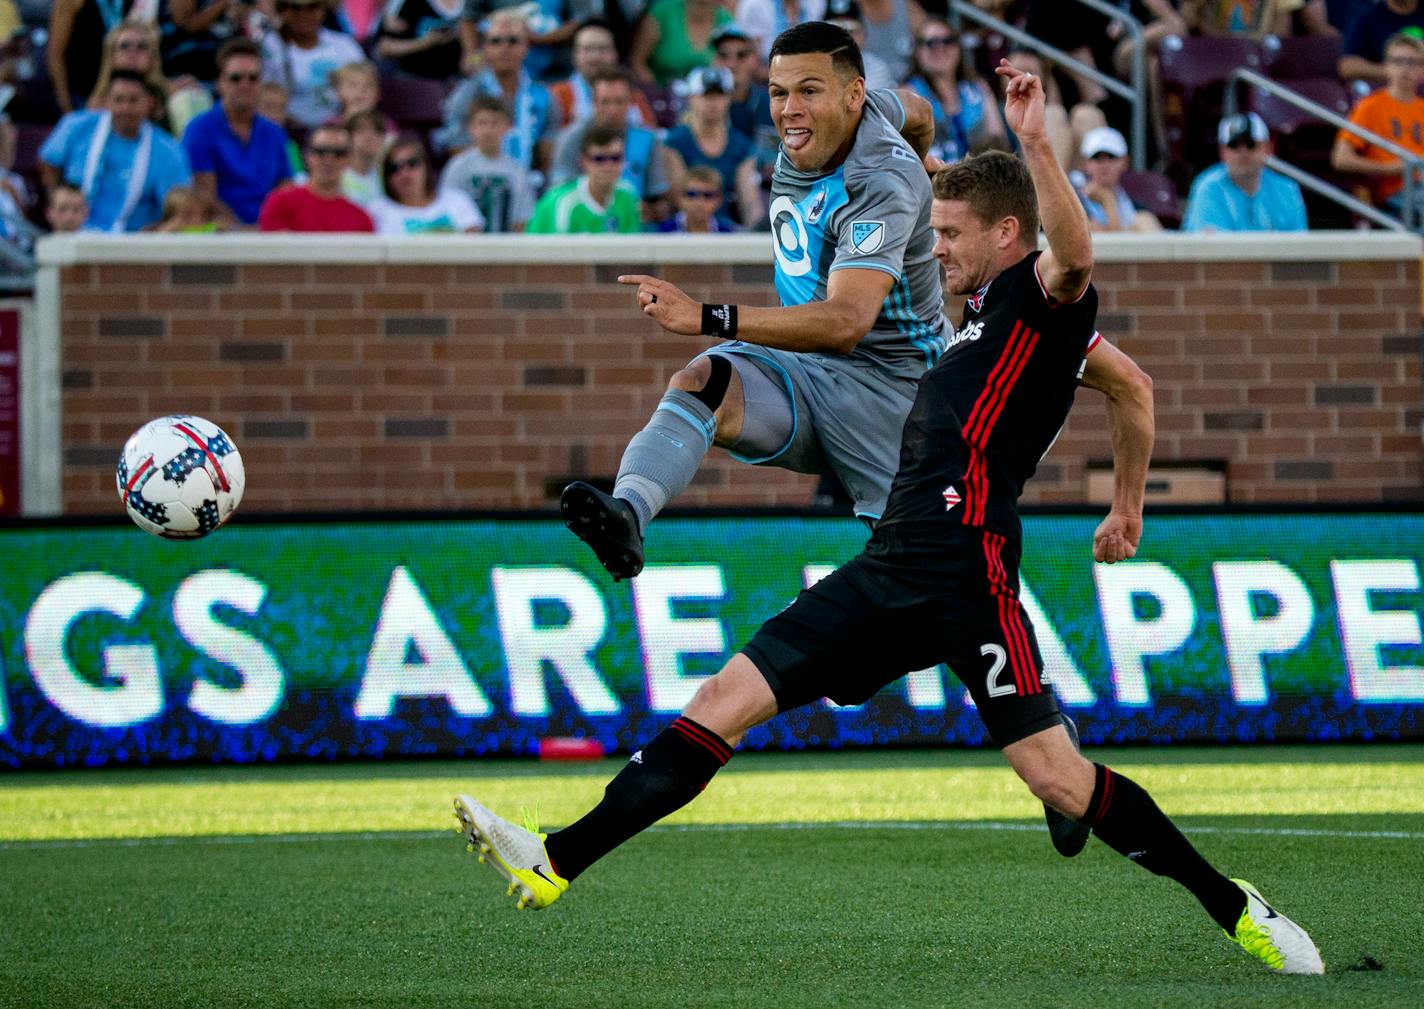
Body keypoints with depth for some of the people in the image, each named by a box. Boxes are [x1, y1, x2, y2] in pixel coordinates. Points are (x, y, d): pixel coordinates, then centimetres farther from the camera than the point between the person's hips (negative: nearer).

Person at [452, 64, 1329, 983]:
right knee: (727, 699, 2)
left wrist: (1035, 142, -37)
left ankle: (1238, 911, 0)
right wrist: (1129, 508, 41)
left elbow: (1075, 252, -29)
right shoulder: (994, 314, 23)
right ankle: (557, 864, -1)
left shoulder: (1042, 296, -2)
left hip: (965, 576, -9)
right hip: (892, 572, 9)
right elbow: (1133, 387, 35)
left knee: (1055, 775, -15)